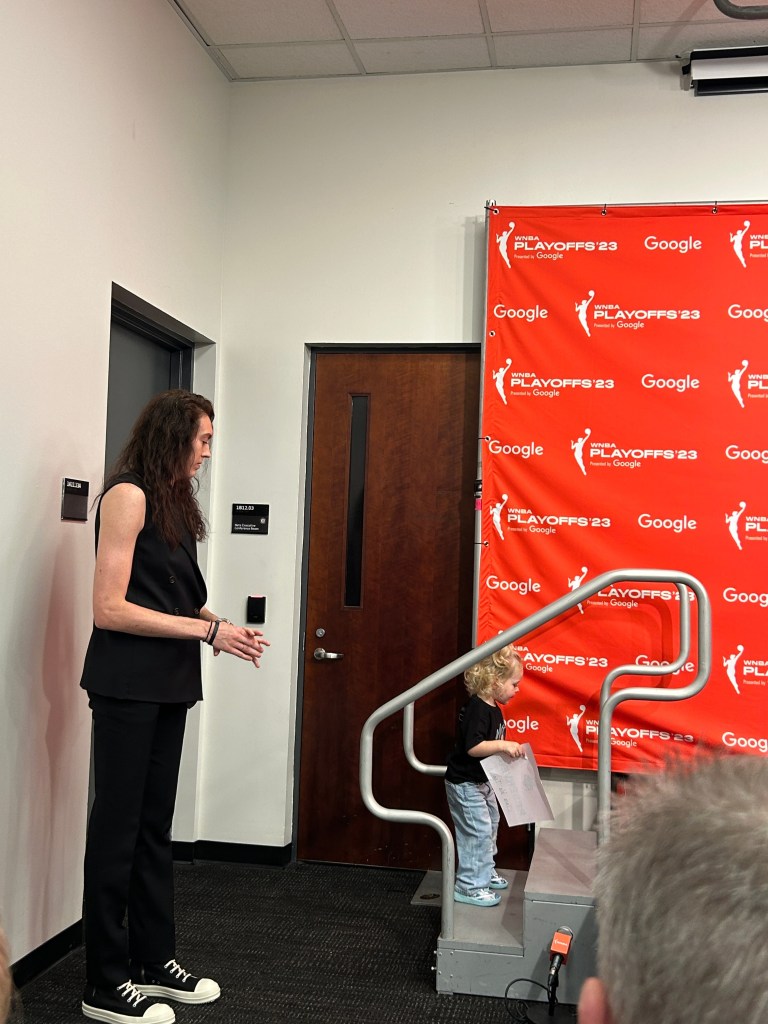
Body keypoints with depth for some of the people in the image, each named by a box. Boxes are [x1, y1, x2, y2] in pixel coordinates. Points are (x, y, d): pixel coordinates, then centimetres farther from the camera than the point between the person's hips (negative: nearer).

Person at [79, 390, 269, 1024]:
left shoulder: (175, 502, 14)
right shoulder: (128, 496, -12)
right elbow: (110, 608, -18)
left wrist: (228, 631, -1)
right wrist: (208, 631, -16)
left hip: (169, 686, 8)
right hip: (127, 685, -8)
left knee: (155, 825, 15)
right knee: (118, 827, 2)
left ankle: (155, 960, 28)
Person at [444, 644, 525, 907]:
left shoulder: (492, 708, 5)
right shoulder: (477, 710, -26)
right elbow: (472, 747, -33)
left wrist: (507, 751, 9)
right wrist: (503, 745, -33)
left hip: (482, 781, 11)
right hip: (465, 784, -11)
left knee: (490, 825, 21)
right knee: (477, 831, -6)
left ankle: (485, 872, 38)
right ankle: (469, 887, 5)